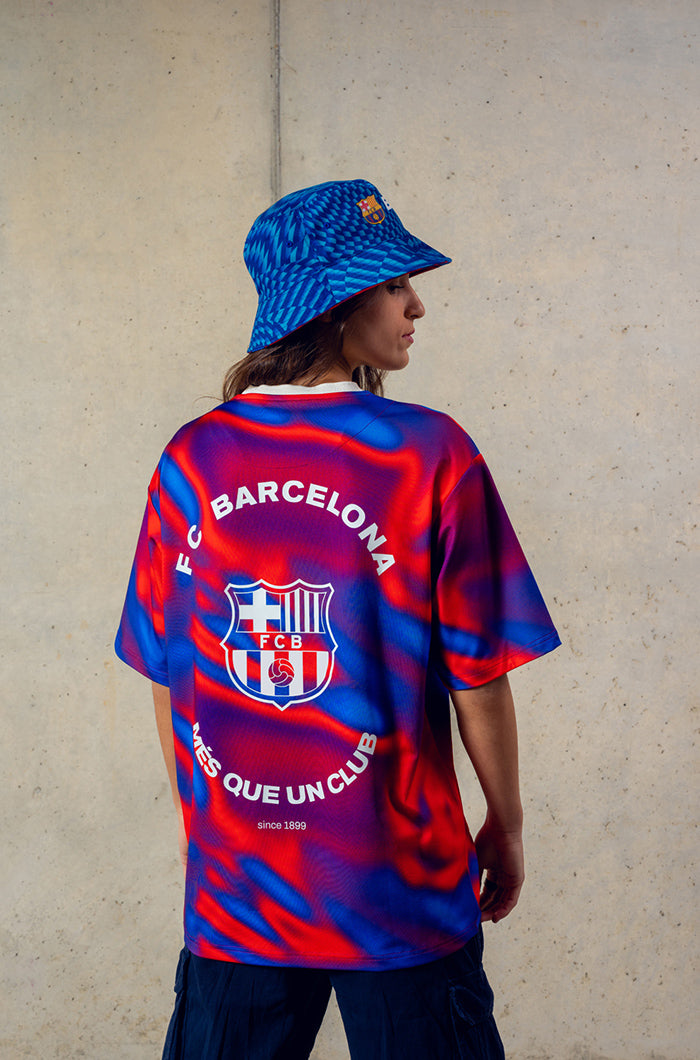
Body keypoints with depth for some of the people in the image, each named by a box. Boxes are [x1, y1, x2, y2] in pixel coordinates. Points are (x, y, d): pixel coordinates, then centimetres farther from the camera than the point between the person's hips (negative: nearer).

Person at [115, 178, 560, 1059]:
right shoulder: (432, 455, -14)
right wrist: (506, 829, 5)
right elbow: (477, 679, -10)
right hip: (398, 891, -3)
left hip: (232, 886, 3)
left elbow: (165, 678, 2)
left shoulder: (190, 459, -4)